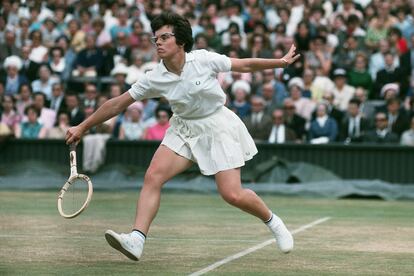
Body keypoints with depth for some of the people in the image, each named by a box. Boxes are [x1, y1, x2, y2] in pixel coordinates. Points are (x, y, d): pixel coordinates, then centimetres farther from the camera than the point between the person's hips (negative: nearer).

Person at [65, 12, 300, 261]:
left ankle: (273, 221, 17)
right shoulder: (155, 79, -10)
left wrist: (281, 62, -7)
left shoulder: (204, 60, -18)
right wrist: (83, 127, -5)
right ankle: (136, 240, -21)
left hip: (218, 127, -3)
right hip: (184, 129, 4)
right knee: (153, 176, -16)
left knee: (233, 195, -12)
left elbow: (246, 65, -5)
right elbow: (118, 103, -5)